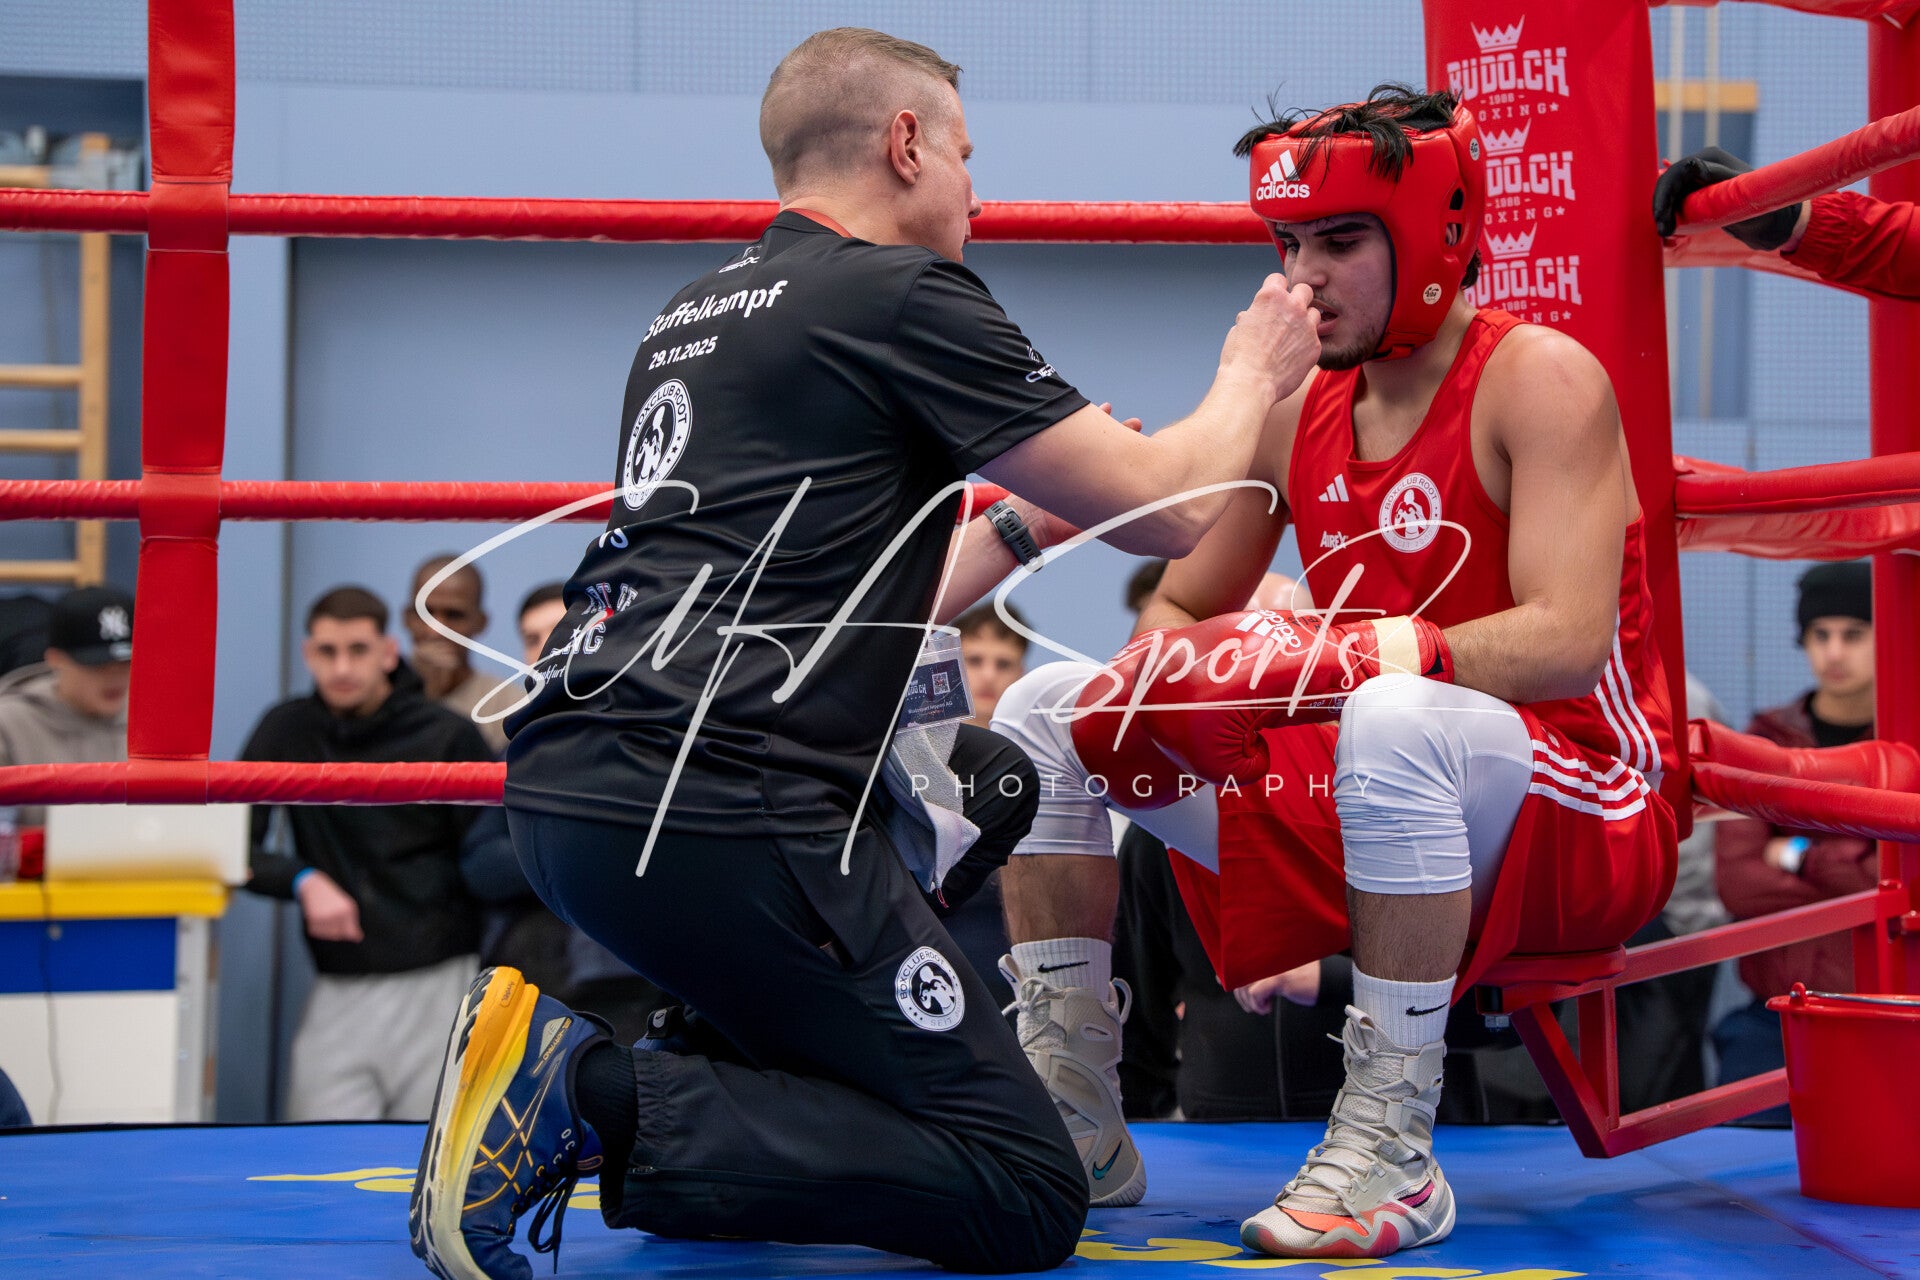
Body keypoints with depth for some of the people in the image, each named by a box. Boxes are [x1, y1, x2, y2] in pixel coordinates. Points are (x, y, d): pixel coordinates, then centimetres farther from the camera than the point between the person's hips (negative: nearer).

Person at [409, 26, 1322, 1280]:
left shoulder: (696, 316, 23)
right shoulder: (900, 294, -2)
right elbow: (1168, 514, 0)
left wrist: (1026, 522, 35)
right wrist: (1251, 378, 19)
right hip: (718, 808, -9)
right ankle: (597, 1108, -17)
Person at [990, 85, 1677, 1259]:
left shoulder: (1539, 381, -13)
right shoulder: (1299, 412, 8)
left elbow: (1568, 642, -26)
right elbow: (1181, 609, 14)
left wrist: (1335, 657, -34)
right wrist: (1163, 679, -12)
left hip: (1581, 828, -7)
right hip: (1362, 809, 7)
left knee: (1396, 719, -41)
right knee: (1047, 709, 1)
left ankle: (1392, 1149, -31)